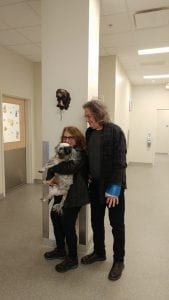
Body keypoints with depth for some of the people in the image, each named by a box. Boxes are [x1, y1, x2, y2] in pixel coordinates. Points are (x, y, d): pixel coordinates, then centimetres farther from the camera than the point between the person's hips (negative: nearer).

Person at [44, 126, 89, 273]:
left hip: (73, 195, -8)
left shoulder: (81, 152, -13)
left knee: (68, 225, 1)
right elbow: (52, 166, 7)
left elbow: (71, 166, -31)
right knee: (55, 218, 18)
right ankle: (60, 249, 43)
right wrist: (51, 177, -14)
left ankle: (72, 259, 23)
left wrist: (52, 170, -18)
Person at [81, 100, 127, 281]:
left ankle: (119, 260, 29)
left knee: (117, 224, 9)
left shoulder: (115, 131, -14)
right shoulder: (89, 132, 6)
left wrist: (114, 188, -21)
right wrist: (87, 178, 7)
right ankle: (99, 252, 41)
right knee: (96, 221, 19)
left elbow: (120, 162, -18)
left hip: (113, 185, -6)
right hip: (95, 184, 7)